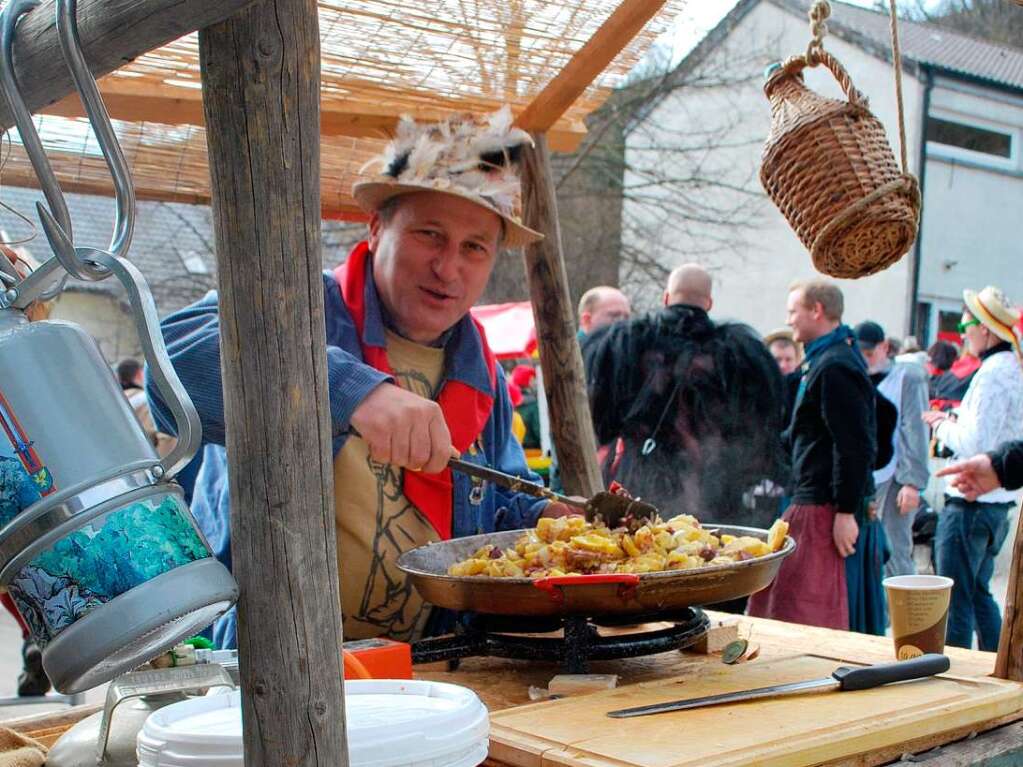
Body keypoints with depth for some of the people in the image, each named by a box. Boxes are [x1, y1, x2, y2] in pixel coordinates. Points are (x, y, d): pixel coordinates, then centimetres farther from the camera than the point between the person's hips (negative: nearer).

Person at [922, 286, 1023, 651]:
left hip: (970, 504, -10)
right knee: (978, 593, 20)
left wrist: (943, 426, -6)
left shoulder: (993, 372, -18)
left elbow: (974, 444, -23)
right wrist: (956, 422, 8)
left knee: (956, 601, -2)